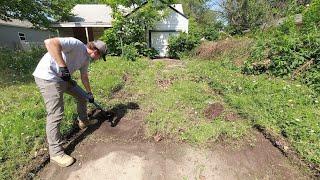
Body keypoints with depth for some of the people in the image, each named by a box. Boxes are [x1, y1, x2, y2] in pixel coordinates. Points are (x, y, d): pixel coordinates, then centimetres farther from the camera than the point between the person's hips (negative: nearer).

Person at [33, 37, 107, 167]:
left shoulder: (86, 58, 9)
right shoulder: (76, 44, -19)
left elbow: (84, 77, 17)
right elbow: (50, 42, -32)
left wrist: (89, 93, 22)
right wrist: (63, 67, -34)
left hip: (63, 78, 10)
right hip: (48, 77, -10)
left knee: (81, 96, 18)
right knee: (56, 114, -12)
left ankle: (83, 121, 37)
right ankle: (55, 152, 0)